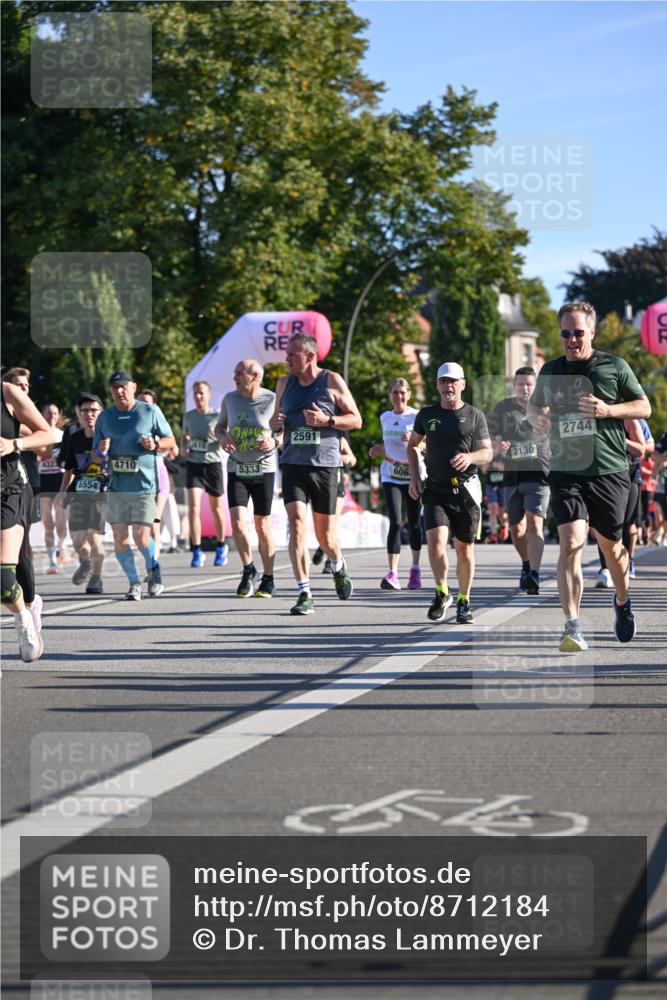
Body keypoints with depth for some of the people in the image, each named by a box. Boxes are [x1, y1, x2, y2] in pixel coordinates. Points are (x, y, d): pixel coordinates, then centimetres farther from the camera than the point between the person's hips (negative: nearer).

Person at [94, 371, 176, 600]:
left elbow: (170, 441, 7)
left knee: (141, 537, -10)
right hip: (116, 487, 3)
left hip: (144, 486, -3)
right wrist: (101, 451, -9)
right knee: (120, 538, -3)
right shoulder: (105, 417, 10)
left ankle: (153, 569, 20)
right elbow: (95, 454, 15)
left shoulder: (150, 412, 1)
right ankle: (134, 582, 11)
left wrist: (155, 445, -13)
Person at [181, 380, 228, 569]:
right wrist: (183, 447, 3)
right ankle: (197, 552, -12)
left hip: (213, 463, -1)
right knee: (193, 507, -13)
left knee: (216, 507, 12)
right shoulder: (188, 416, 7)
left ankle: (221, 546, 31)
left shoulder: (217, 416, -3)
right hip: (194, 464, 2)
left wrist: (218, 436, -23)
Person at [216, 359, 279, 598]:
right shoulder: (230, 399, 3)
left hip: (263, 470, -2)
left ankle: (268, 578, 17)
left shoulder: (272, 400, -7)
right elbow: (220, 426, 18)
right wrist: (222, 437, -5)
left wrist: (275, 441, -18)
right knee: (238, 522, -12)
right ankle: (248, 570, 9)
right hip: (237, 470, 2)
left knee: (262, 526, 3)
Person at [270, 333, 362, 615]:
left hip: (324, 465, -2)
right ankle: (305, 595, -14)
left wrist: (327, 420, -16)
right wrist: (275, 422, -2)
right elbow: (276, 422, 22)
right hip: (293, 464, 2)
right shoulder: (284, 384, 11)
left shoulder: (332, 381, -1)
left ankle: (338, 568, 41)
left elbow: (356, 420, 1)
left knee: (325, 534, 5)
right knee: (296, 524, -15)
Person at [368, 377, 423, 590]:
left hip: (414, 475, -1)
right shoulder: (385, 417, 9)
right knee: (395, 523, -13)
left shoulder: (417, 417, -4)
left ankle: (415, 569, 27)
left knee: (414, 524, 7)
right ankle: (392, 574, -18)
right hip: (391, 476, 2)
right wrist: (379, 450, 5)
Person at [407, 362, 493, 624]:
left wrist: (470, 457, -19)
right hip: (435, 489, 1)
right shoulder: (427, 414, 8)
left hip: (466, 490, -1)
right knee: (435, 541, -17)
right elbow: (412, 445, 21)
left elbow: (488, 453, 2)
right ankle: (442, 593, 3)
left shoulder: (475, 416, 2)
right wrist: (413, 477, 9)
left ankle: (463, 601, 19)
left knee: (464, 547, 4)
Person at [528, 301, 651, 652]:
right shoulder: (551, 370, 9)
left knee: (610, 545, 12)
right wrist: (536, 418, 1)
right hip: (565, 471, 1)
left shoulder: (614, 366, 1)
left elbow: (644, 407, 6)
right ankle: (572, 628, -20)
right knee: (571, 544, -16)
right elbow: (534, 405, 25)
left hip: (610, 471, -1)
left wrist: (609, 410, -12)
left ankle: (622, 601, 43)